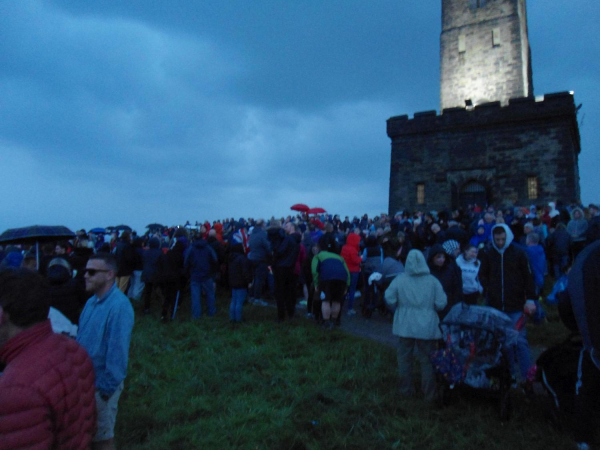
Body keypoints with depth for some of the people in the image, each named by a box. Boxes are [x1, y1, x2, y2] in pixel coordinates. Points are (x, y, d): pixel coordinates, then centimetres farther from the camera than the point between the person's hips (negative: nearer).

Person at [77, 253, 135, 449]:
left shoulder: (119, 306, -24)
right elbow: (83, 338, 12)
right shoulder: (92, 301, 4)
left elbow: (118, 351, -24)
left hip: (100, 384, -8)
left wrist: (107, 388, -20)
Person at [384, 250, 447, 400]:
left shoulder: (400, 279, -7)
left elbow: (389, 299, -9)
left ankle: (406, 389, 24)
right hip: (427, 327, 0)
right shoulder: (432, 281, -7)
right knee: (427, 360, 11)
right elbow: (441, 303, -9)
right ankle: (429, 393, 17)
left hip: (405, 326, 0)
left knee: (405, 358, 14)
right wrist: (429, 307, 11)